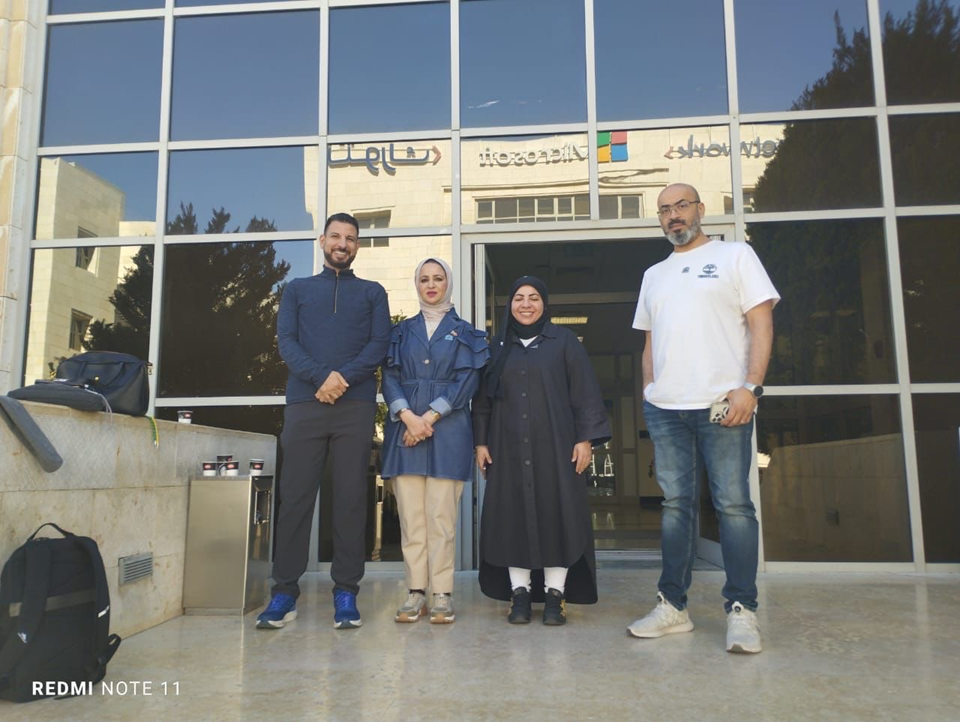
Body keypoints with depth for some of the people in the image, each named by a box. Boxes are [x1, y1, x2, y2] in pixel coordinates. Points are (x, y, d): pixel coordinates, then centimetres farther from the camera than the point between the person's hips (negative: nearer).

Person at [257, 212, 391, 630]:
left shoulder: (373, 293, 17)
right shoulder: (297, 289, 18)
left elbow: (379, 344, 4)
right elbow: (286, 341, 4)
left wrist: (342, 378, -13)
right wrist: (321, 377, -13)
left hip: (356, 406, 0)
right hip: (304, 404, 1)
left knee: (351, 499, -1)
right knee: (295, 498, -1)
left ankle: (346, 592, 5)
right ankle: (285, 592, 6)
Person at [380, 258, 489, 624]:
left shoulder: (464, 332, 11)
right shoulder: (402, 331, 16)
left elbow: (466, 381, -1)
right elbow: (390, 378, 6)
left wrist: (430, 416, -12)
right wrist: (408, 416, -12)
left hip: (447, 430, -2)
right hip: (405, 427, 2)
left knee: (440, 515, -5)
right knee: (410, 515, 0)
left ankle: (442, 594, 1)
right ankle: (416, 592, 7)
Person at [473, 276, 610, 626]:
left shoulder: (563, 341, 5)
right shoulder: (497, 346, 12)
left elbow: (585, 393, 1)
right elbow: (482, 398, 13)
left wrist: (585, 438, -7)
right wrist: (481, 441, 6)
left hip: (554, 446, -2)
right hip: (509, 449, 2)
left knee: (557, 515, -2)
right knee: (513, 516, 1)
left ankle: (555, 595, 7)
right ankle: (519, 594, 8)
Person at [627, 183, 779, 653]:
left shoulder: (735, 256, 6)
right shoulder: (654, 275, 20)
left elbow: (761, 323, -2)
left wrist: (750, 386, -14)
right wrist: (649, 399, 11)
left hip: (723, 403, -4)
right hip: (665, 408, 5)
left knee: (733, 504, -3)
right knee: (676, 505, 7)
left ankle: (741, 610, 5)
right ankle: (672, 606, 14)